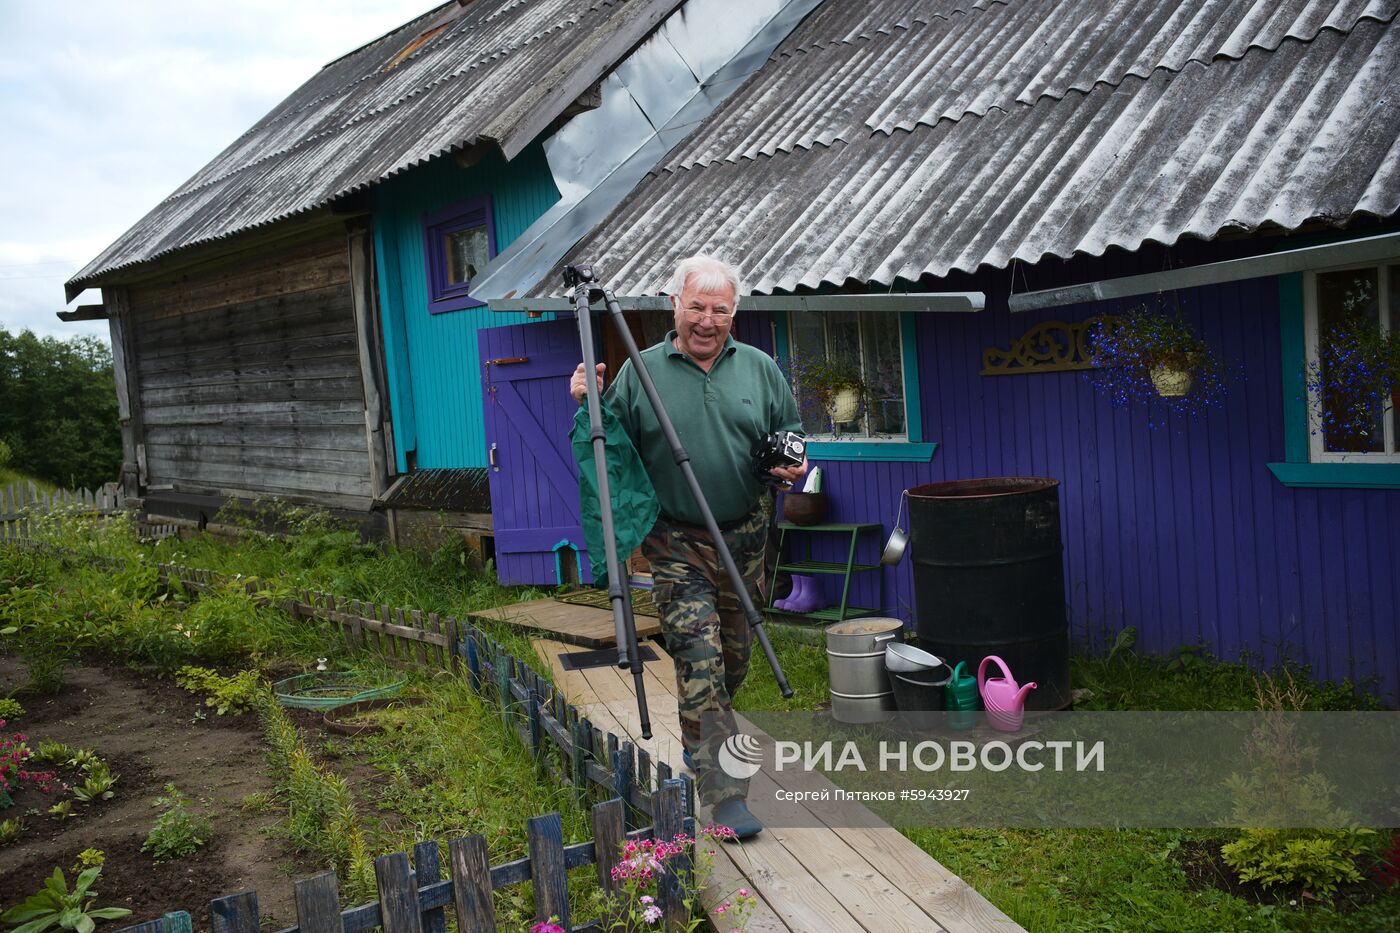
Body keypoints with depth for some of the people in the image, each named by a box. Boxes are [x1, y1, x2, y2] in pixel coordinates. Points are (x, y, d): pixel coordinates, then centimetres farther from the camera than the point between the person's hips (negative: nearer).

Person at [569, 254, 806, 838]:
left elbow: (790, 431, 14)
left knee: (736, 656, 16)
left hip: (744, 538, 4)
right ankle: (724, 796, -5)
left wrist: (793, 462, -7)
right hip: (677, 544, -3)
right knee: (699, 663, -10)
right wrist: (586, 404, -14)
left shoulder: (759, 368, 6)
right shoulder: (639, 371, -1)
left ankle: (707, 738, 43)